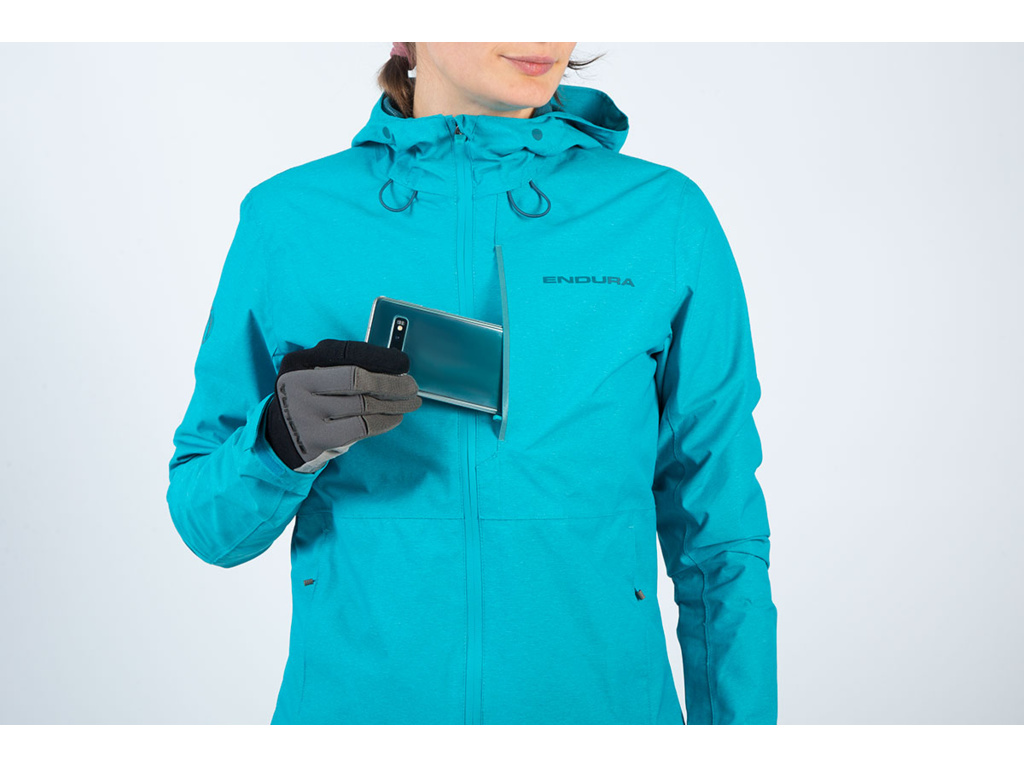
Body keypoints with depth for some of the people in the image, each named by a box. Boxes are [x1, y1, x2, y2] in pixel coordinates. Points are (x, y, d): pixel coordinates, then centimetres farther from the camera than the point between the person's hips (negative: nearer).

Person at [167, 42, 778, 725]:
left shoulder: (666, 218, -6)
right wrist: (283, 441, -21)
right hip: (353, 700, 0)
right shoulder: (287, 219, -5)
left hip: (597, 697, 0)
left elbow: (720, 536, -2)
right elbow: (207, 519, -1)